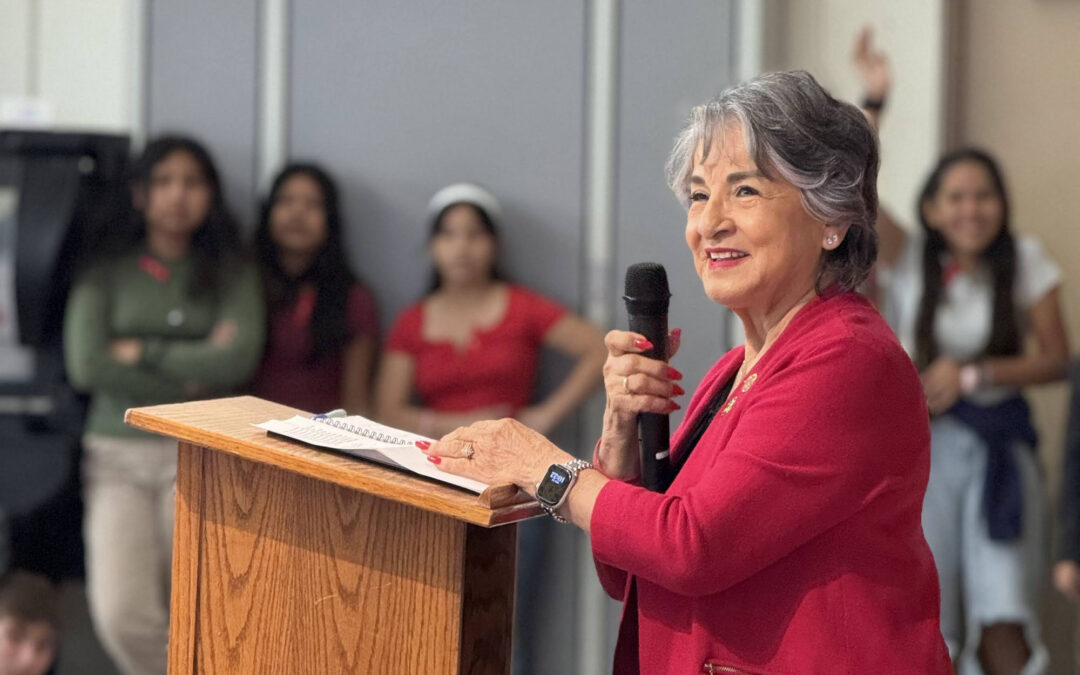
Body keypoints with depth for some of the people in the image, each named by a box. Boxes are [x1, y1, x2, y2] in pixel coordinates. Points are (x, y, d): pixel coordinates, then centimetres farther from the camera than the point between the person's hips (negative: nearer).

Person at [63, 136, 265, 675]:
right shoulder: (106, 273, 7)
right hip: (118, 453, 0)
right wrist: (193, 373, -7)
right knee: (121, 615, -18)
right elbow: (86, 366, -7)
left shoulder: (231, 273, 9)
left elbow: (239, 360, -8)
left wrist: (142, 353, -7)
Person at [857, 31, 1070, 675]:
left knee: (1003, 620, -10)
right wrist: (874, 101, -30)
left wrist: (972, 374, -11)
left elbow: (1057, 358, 0)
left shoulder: (1026, 261, -1)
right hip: (921, 439, 0)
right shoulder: (910, 258, -3)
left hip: (1000, 441, 0)